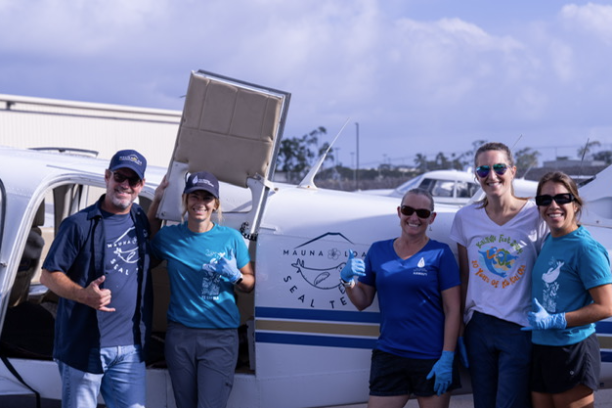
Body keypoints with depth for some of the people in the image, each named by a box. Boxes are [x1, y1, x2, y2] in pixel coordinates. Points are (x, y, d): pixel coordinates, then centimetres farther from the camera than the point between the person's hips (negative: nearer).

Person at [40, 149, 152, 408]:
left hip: (130, 346, 5)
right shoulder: (80, 224, -7)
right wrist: (84, 295, -25)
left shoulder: (140, 220, 11)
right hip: (84, 345, -5)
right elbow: (48, 275, -7)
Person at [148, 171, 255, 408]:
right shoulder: (169, 237, 5)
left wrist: (236, 276, -13)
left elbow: (250, 284, 10)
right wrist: (156, 201, 12)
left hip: (220, 337, -2)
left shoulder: (231, 238, 2)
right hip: (180, 335, 2)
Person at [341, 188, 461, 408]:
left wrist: (447, 358, -11)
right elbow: (363, 302, 12)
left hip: (431, 360, -3)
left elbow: (452, 310, -5)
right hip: (388, 357, 3)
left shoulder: (440, 253, -2)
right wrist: (348, 281, -8)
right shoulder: (378, 251, 7)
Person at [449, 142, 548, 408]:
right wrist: (459, 331, 9)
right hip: (478, 326, 4)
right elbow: (464, 278, 10)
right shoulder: (466, 218, 4)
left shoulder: (535, 216, -6)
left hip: (520, 328, -4)